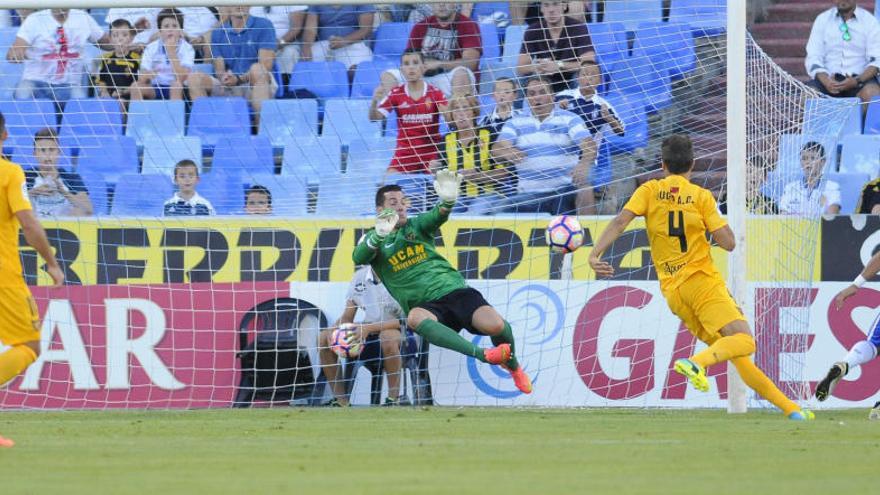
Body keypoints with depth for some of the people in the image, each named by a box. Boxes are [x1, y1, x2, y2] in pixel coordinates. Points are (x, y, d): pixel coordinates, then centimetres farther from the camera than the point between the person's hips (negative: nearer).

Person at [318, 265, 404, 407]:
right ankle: (340, 399, -4)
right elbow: (347, 318, 9)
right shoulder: (360, 276, 4)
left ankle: (393, 397, -23)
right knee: (323, 338, -10)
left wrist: (369, 328, -30)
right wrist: (335, 330, -15)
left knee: (388, 337, -40)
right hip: (367, 336, 6)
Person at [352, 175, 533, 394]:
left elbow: (438, 216, -9)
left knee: (495, 325, -24)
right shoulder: (373, 240, 9)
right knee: (414, 318, -39)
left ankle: (513, 366, 12)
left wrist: (447, 201, -34)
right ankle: (483, 355, -44)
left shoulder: (417, 225, 13)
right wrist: (379, 235, -34)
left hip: (455, 290, 2)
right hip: (426, 305, -2)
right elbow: (359, 258, -14)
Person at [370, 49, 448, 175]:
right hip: (404, 154, 1)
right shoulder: (395, 94, 0)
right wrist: (375, 102, -25)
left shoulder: (435, 93, -3)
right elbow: (374, 118, -4)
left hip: (431, 154, -1)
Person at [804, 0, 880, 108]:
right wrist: (825, 81, -19)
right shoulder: (822, 20, 8)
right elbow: (813, 58, 2)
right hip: (829, 78, 1)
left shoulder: (870, 21, 4)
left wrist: (857, 81, -22)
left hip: (861, 78, -1)